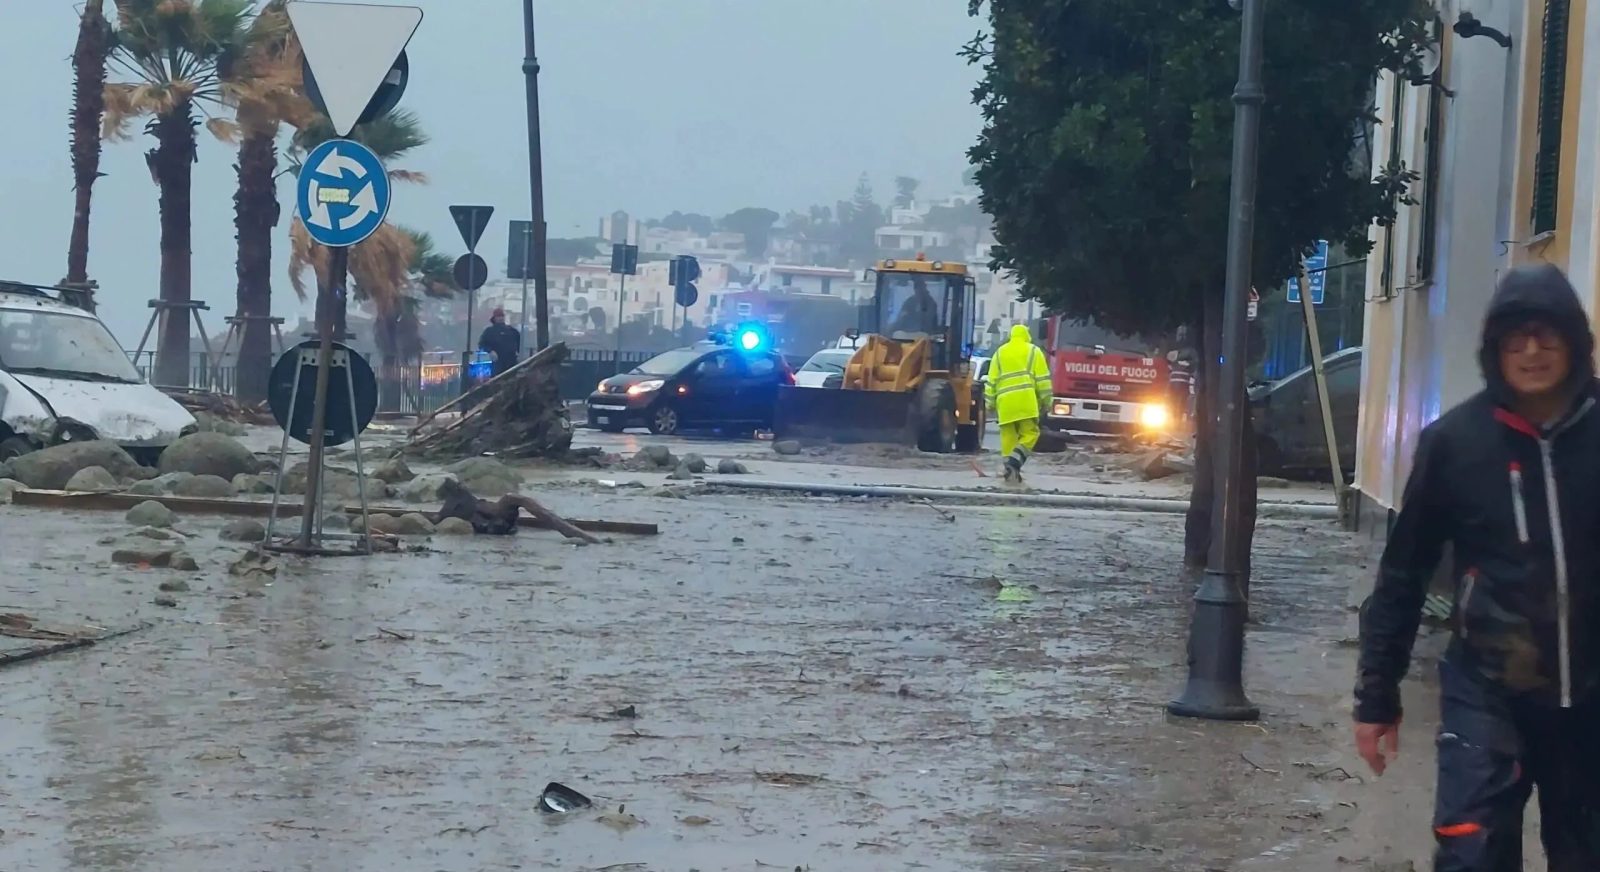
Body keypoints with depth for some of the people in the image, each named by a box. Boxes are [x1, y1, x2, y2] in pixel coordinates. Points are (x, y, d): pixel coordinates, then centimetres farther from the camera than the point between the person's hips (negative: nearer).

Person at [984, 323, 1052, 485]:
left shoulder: (1000, 353, 19)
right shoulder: (1033, 351, 11)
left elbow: (992, 380, 16)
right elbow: (1042, 378, 4)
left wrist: (991, 402, 20)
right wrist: (1045, 399, 9)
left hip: (1005, 402, 3)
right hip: (1026, 400, -3)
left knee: (1008, 437, 6)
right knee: (1029, 434, -2)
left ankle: (1012, 474, 4)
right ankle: (1013, 464, -23)